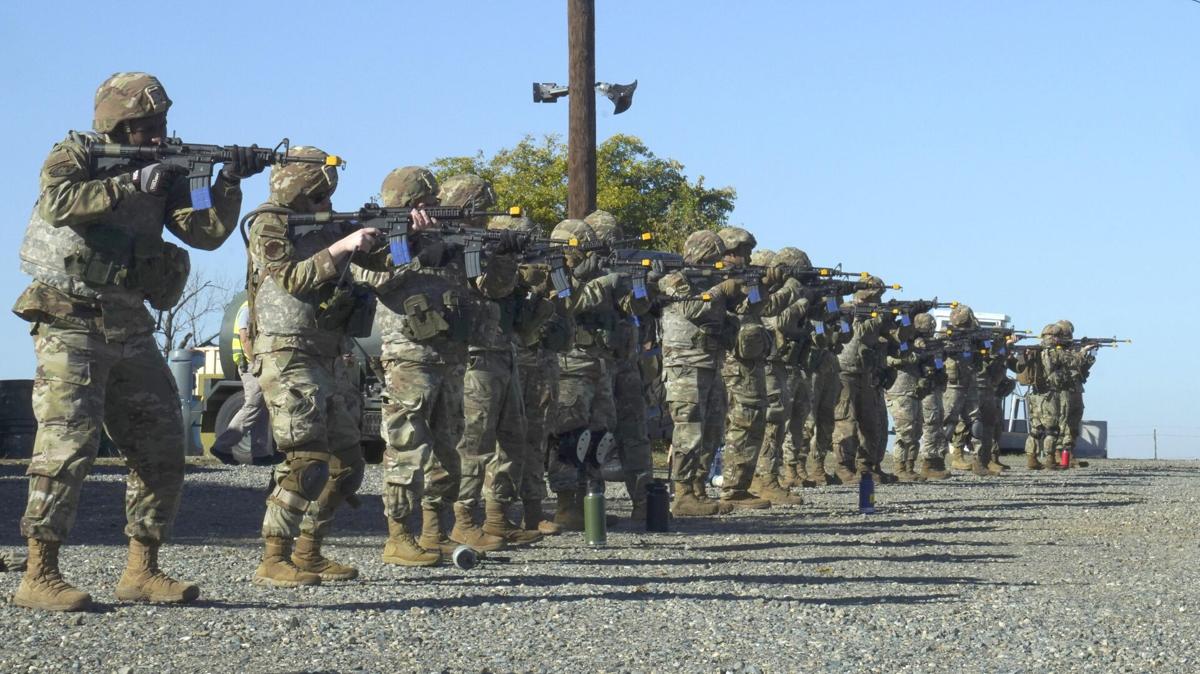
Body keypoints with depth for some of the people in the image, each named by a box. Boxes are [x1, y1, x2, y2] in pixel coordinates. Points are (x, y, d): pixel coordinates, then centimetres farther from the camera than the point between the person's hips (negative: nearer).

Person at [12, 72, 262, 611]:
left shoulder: (162, 174, 13)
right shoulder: (74, 156, -2)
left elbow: (207, 232, 5)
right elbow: (57, 203, -24)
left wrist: (230, 183, -9)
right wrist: (130, 185, -22)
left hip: (130, 329, 7)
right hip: (71, 324, -7)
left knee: (161, 450, 5)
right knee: (69, 443, -15)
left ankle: (141, 571, 13)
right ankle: (39, 576, -12)